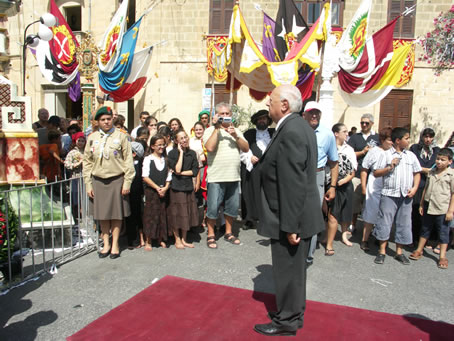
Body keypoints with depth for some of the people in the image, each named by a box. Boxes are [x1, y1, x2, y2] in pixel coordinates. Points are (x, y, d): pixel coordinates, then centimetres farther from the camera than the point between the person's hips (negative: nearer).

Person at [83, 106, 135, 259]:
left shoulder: (121, 136, -1)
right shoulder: (92, 138, 7)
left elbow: (128, 160, -3)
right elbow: (87, 162, 9)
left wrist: (127, 182, -7)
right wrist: (88, 184, 5)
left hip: (117, 180, -2)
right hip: (98, 181, 3)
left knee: (117, 213, 5)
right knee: (102, 214, 8)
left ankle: (115, 244, 17)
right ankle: (106, 244, 21)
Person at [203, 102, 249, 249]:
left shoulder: (236, 131, 15)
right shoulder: (210, 130, 0)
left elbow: (246, 149, 4)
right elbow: (210, 147, -19)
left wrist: (235, 136, -11)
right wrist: (217, 127, -13)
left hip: (234, 176, 5)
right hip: (216, 177, -5)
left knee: (232, 206, 13)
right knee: (213, 207, -2)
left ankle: (228, 233, 29)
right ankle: (210, 235, 14)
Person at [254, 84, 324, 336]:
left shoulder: (290, 132, -23)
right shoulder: (299, 126, 9)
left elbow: (294, 185, -25)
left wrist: (289, 226, -22)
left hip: (291, 218, -10)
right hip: (299, 216, 10)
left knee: (288, 271, 6)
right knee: (294, 269, 22)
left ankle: (286, 321, 24)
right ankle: (294, 312, 40)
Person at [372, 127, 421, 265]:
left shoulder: (411, 155, 10)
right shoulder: (386, 155, -1)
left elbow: (416, 173, 14)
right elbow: (376, 173, -2)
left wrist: (414, 188, 0)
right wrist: (389, 167, -15)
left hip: (406, 196, 4)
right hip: (389, 194, -3)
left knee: (404, 223, 9)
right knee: (384, 222, 0)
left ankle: (399, 252, 21)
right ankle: (382, 251, 12)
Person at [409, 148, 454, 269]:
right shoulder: (431, 173, 6)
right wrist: (421, 204, 14)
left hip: (442, 209, -5)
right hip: (428, 207, 5)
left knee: (443, 233, 6)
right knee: (425, 229, 17)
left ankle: (442, 257, 15)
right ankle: (419, 250, 29)